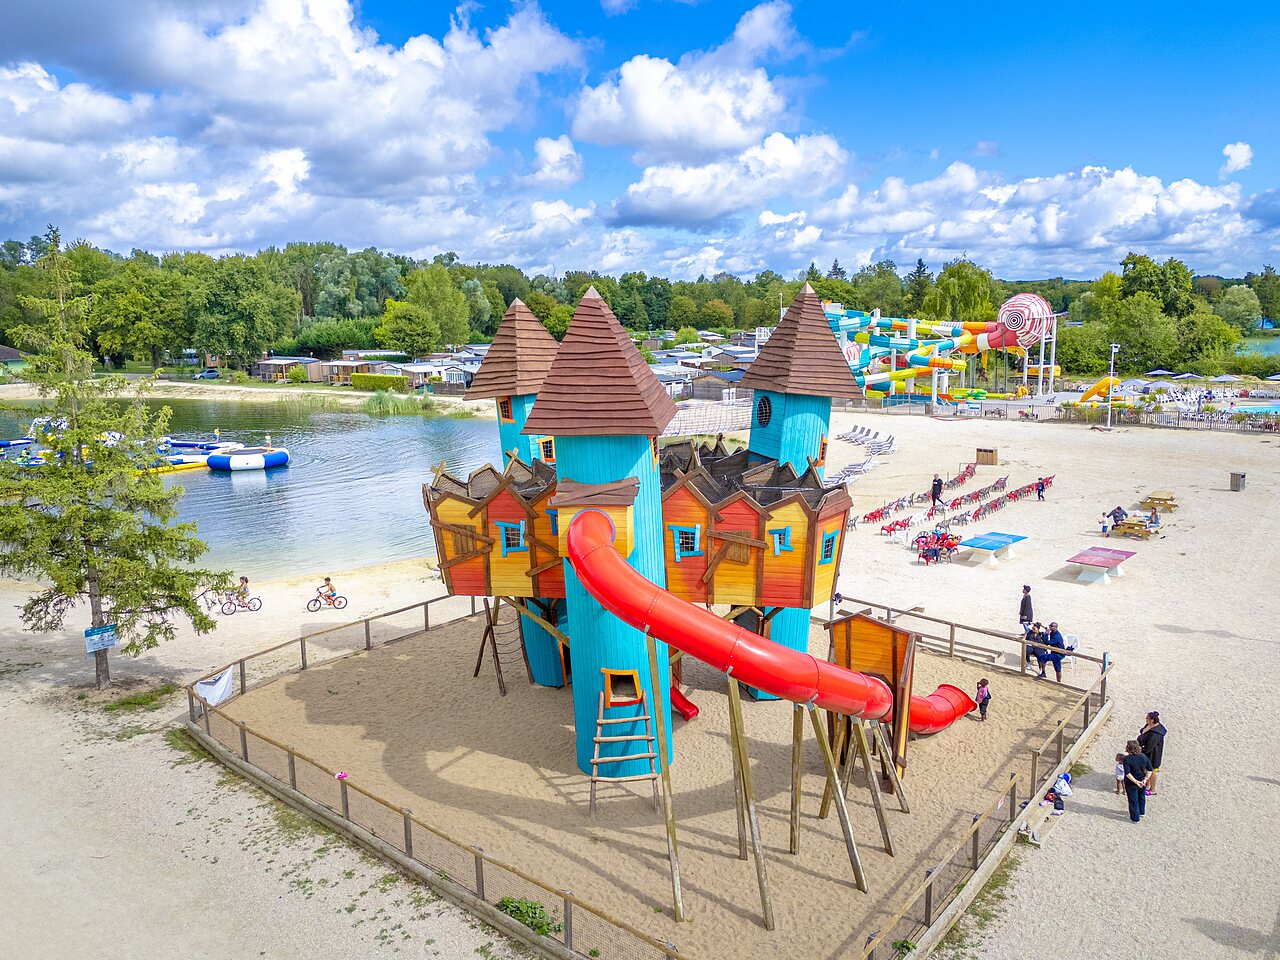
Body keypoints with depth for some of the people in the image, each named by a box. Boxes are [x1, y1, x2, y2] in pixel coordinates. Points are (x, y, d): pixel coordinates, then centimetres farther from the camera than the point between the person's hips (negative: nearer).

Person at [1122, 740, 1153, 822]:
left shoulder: (1127, 758, -25)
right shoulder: (1143, 756, -10)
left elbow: (1127, 773, -30)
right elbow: (1150, 770, -9)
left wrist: (1136, 782, -24)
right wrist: (1145, 780, -12)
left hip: (1131, 784, -5)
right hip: (1142, 783, 5)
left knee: (1133, 800, 14)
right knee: (1141, 798, 28)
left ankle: (1135, 818, 28)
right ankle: (1141, 812, 49)